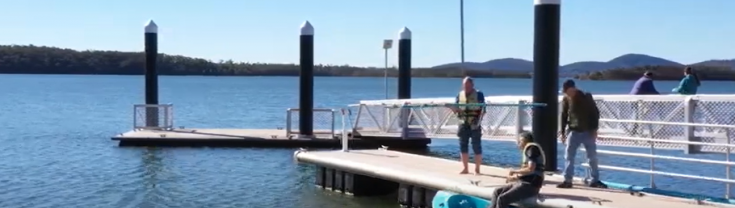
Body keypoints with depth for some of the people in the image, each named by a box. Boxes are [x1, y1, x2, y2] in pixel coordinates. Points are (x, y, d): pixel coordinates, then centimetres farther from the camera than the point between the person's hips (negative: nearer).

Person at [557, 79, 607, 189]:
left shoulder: (586, 97, -8)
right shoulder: (565, 99, -2)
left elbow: (595, 113, -3)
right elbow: (564, 116, 5)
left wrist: (594, 129, -8)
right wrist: (563, 132, 3)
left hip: (588, 131, -1)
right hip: (574, 131, 1)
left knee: (592, 157, 5)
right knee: (568, 156, -5)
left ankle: (595, 180, 16)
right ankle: (567, 180, -1)